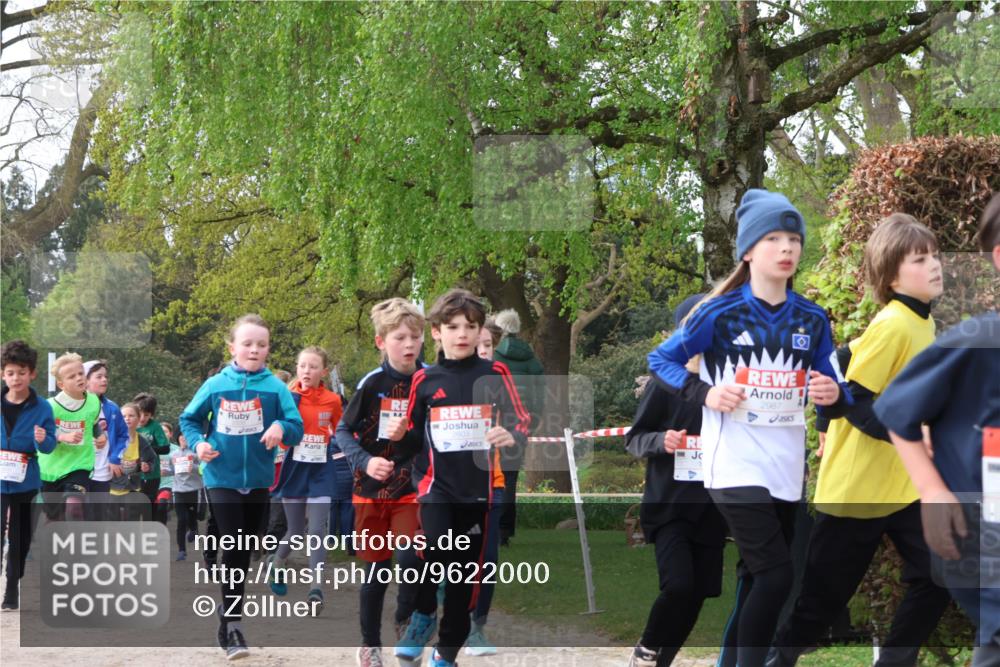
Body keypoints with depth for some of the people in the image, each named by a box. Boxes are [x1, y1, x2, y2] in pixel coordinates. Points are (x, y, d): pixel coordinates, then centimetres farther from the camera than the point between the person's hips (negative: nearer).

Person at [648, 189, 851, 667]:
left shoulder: (812, 319, 3)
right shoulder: (721, 312, -9)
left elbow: (834, 391, 8)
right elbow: (659, 361, -1)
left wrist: (833, 396, -16)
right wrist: (703, 392, -16)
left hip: (786, 469, 5)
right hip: (735, 466, -5)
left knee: (762, 580, 14)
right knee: (776, 578, -15)